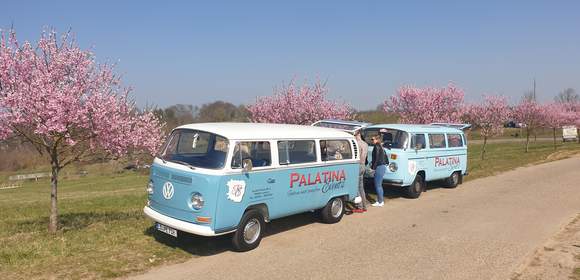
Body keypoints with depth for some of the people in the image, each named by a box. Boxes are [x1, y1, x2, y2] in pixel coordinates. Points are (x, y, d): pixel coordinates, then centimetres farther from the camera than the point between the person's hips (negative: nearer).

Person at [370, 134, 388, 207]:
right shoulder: (381, 147, 16)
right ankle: (381, 200, 23)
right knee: (379, 185, 16)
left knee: (377, 185, -4)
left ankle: (380, 202, 1)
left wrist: (373, 167, -14)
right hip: (383, 166, 10)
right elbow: (385, 157, 21)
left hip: (379, 167, -10)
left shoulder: (376, 147, -13)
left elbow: (376, 158, -18)